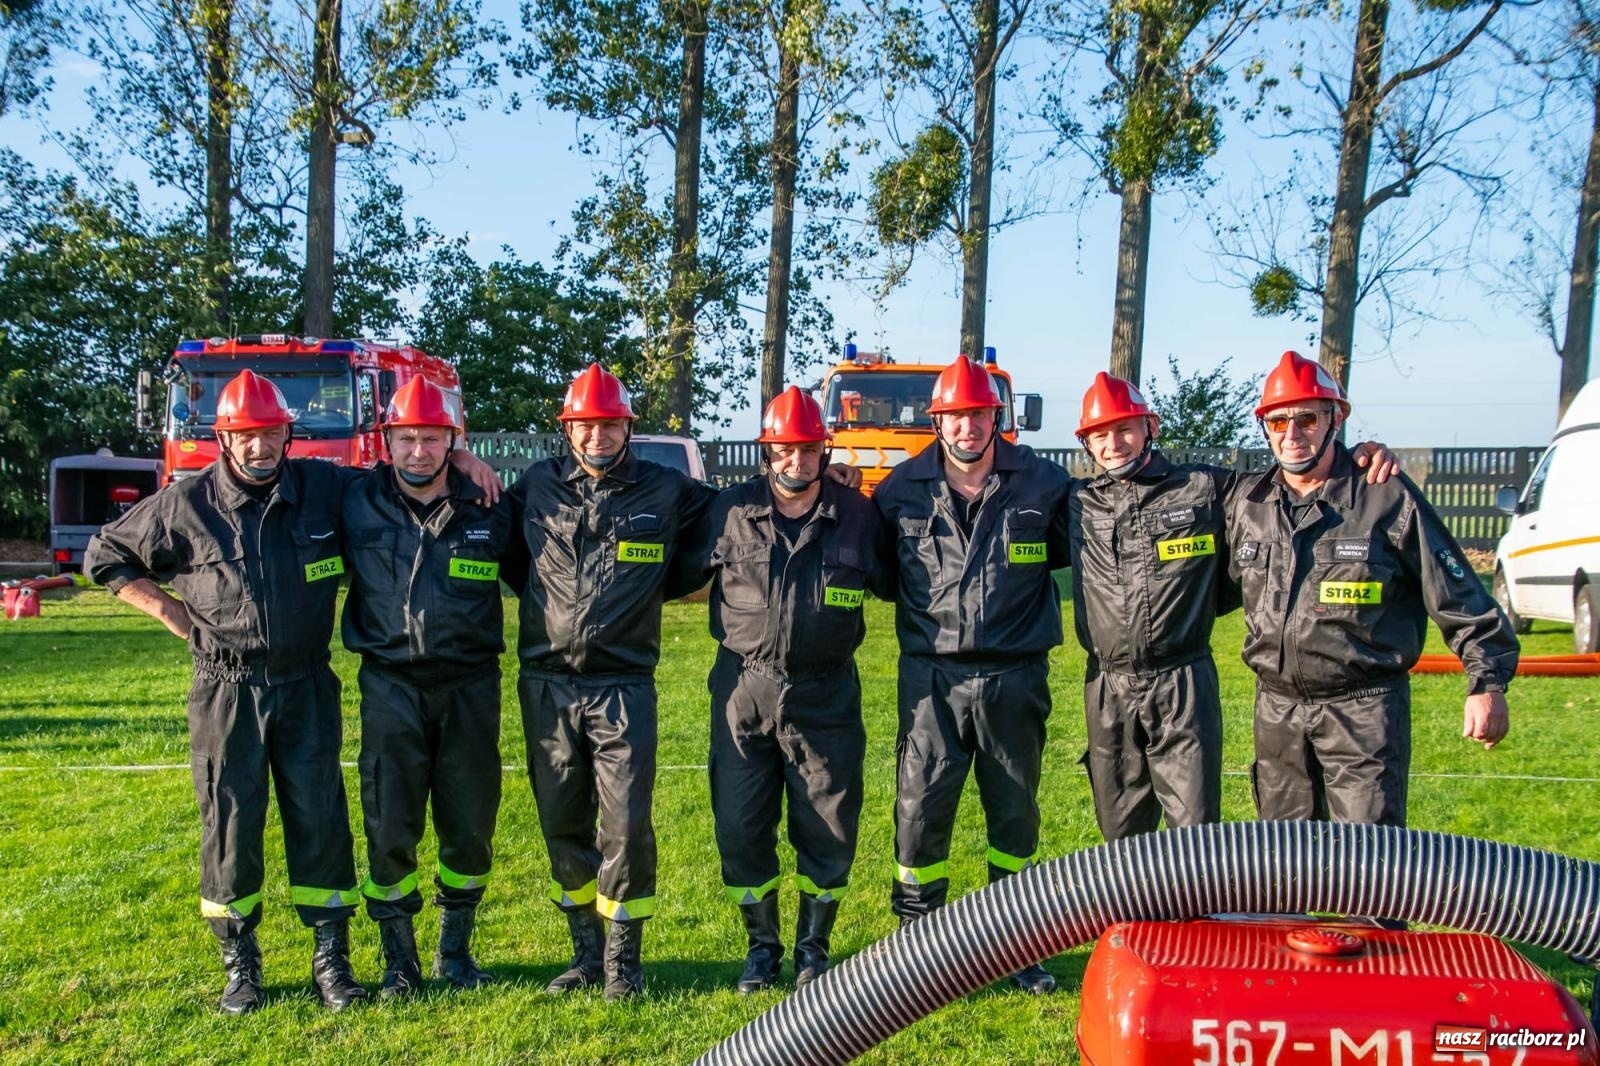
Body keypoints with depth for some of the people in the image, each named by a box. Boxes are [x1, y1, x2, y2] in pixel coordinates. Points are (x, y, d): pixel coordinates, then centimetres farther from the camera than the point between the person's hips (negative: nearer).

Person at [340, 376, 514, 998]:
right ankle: (399, 960, 19)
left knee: (470, 828, 9)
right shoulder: (357, 505, -1)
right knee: (389, 830, 2)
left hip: (470, 685, 1)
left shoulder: (487, 511, 1)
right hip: (391, 685, -1)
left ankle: (455, 950, 27)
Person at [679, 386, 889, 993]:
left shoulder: (858, 516, 2)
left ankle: (813, 949, 26)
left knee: (828, 833, 6)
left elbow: (890, 584, 16)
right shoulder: (730, 512, 2)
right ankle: (762, 945, 26)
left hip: (826, 697, 0)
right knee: (740, 828, 6)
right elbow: (685, 577, 14)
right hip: (743, 692, 1)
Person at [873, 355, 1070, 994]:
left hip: (1015, 678, 1)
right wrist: (922, 605, 6)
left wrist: (1020, 585, 8)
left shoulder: (1042, 484, 0)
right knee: (920, 810, 0)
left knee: (1015, 814, 11)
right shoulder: (902, 490, 1)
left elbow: (1070, 552, 17)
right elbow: (878, 570, 15)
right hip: (932, 677, 0)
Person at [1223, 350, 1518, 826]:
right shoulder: (1245, 502, 6)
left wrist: (1488, 682, -7)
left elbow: (1458, 597, -4)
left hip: (1364, 709, -5)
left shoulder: (1387, 498, -7)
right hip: (1276, 709, 5)